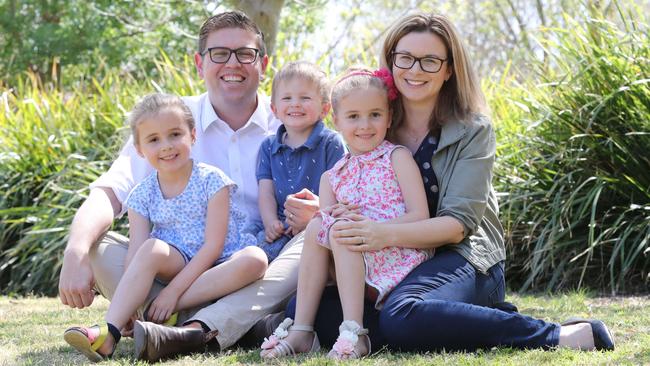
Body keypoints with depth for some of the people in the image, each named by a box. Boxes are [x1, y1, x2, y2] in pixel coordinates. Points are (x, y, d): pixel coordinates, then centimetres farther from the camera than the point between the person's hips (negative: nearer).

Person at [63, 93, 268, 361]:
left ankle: (163, 311, -34)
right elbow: (135, 256, -10)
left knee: (255, 259, -33)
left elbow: (213, 245, -15)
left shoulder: (211, 180, -9)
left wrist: (174, 290, -23)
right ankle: (109, 333, -41)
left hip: (216, 266, -2)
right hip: (178, 266, 2)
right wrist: (130, 306, -27)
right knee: (152, 248, -29)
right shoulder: (142, 195, 1)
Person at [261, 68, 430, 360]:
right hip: (353, 266, 5)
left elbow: (420, 216, -9)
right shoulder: (333, 177, 16)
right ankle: (301, 331, -18)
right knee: (315, 226, -14)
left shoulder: (396, 158, 2)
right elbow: (326, 226, 4)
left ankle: (354, 333, -34)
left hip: (396, 257, -5)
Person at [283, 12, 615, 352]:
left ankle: (556, 335, -26)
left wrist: (386, 234, -29)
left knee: (402, 316, -38)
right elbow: (359, 209, 13)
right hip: (392, 266, 6)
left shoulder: (473, 130, -3)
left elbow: (458, 224, -13)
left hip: (464, 259, -6)